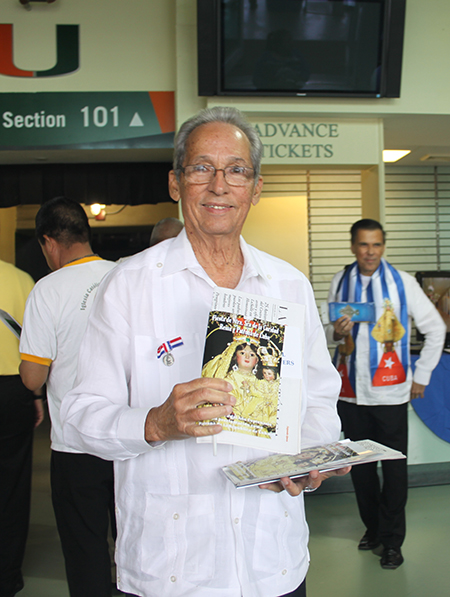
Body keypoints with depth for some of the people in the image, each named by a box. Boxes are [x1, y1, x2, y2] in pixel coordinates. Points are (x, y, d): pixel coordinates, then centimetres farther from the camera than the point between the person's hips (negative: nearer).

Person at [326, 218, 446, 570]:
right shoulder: (340, 284, 5)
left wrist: (421, 376, 1)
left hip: (390, 392, -2)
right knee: (360, 465, 12)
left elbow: (436, 329, 3)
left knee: (394, 466, 4)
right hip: (351, 391, 3)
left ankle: (392, 539, 19)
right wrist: (336, 333, -10)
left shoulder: (402, 282, -2)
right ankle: (373, 528, 31)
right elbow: (330, 333, 15)